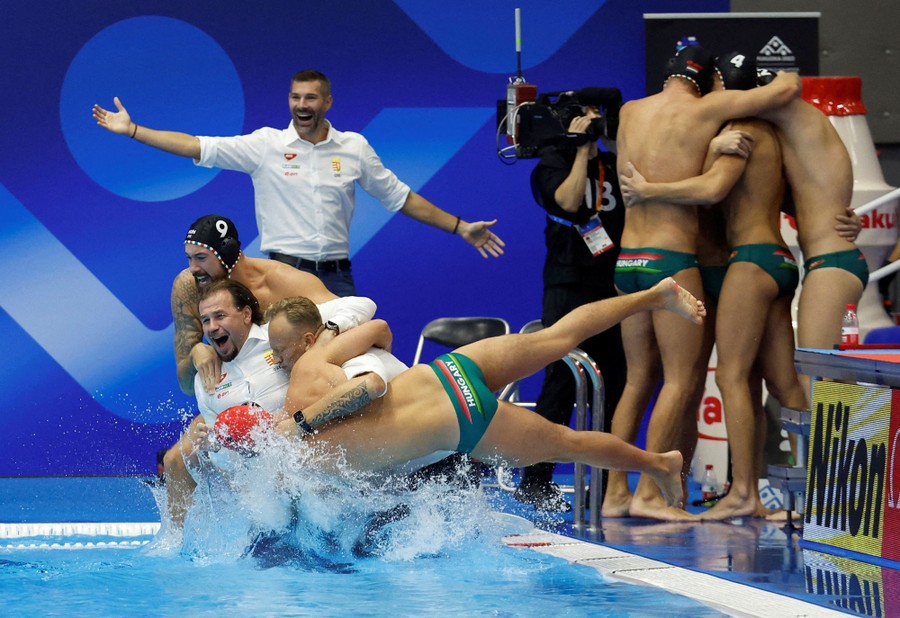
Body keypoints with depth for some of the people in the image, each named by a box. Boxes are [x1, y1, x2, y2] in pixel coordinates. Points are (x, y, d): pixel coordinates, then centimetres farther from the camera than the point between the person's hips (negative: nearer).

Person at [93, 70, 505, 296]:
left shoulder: (355, 148, 7)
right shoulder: (266, 145, 0)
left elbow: (401, 198, 14)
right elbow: (197, 147, -3)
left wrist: (460, 227, 13)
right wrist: (131, 131, -9)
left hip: (336, 275, 2)